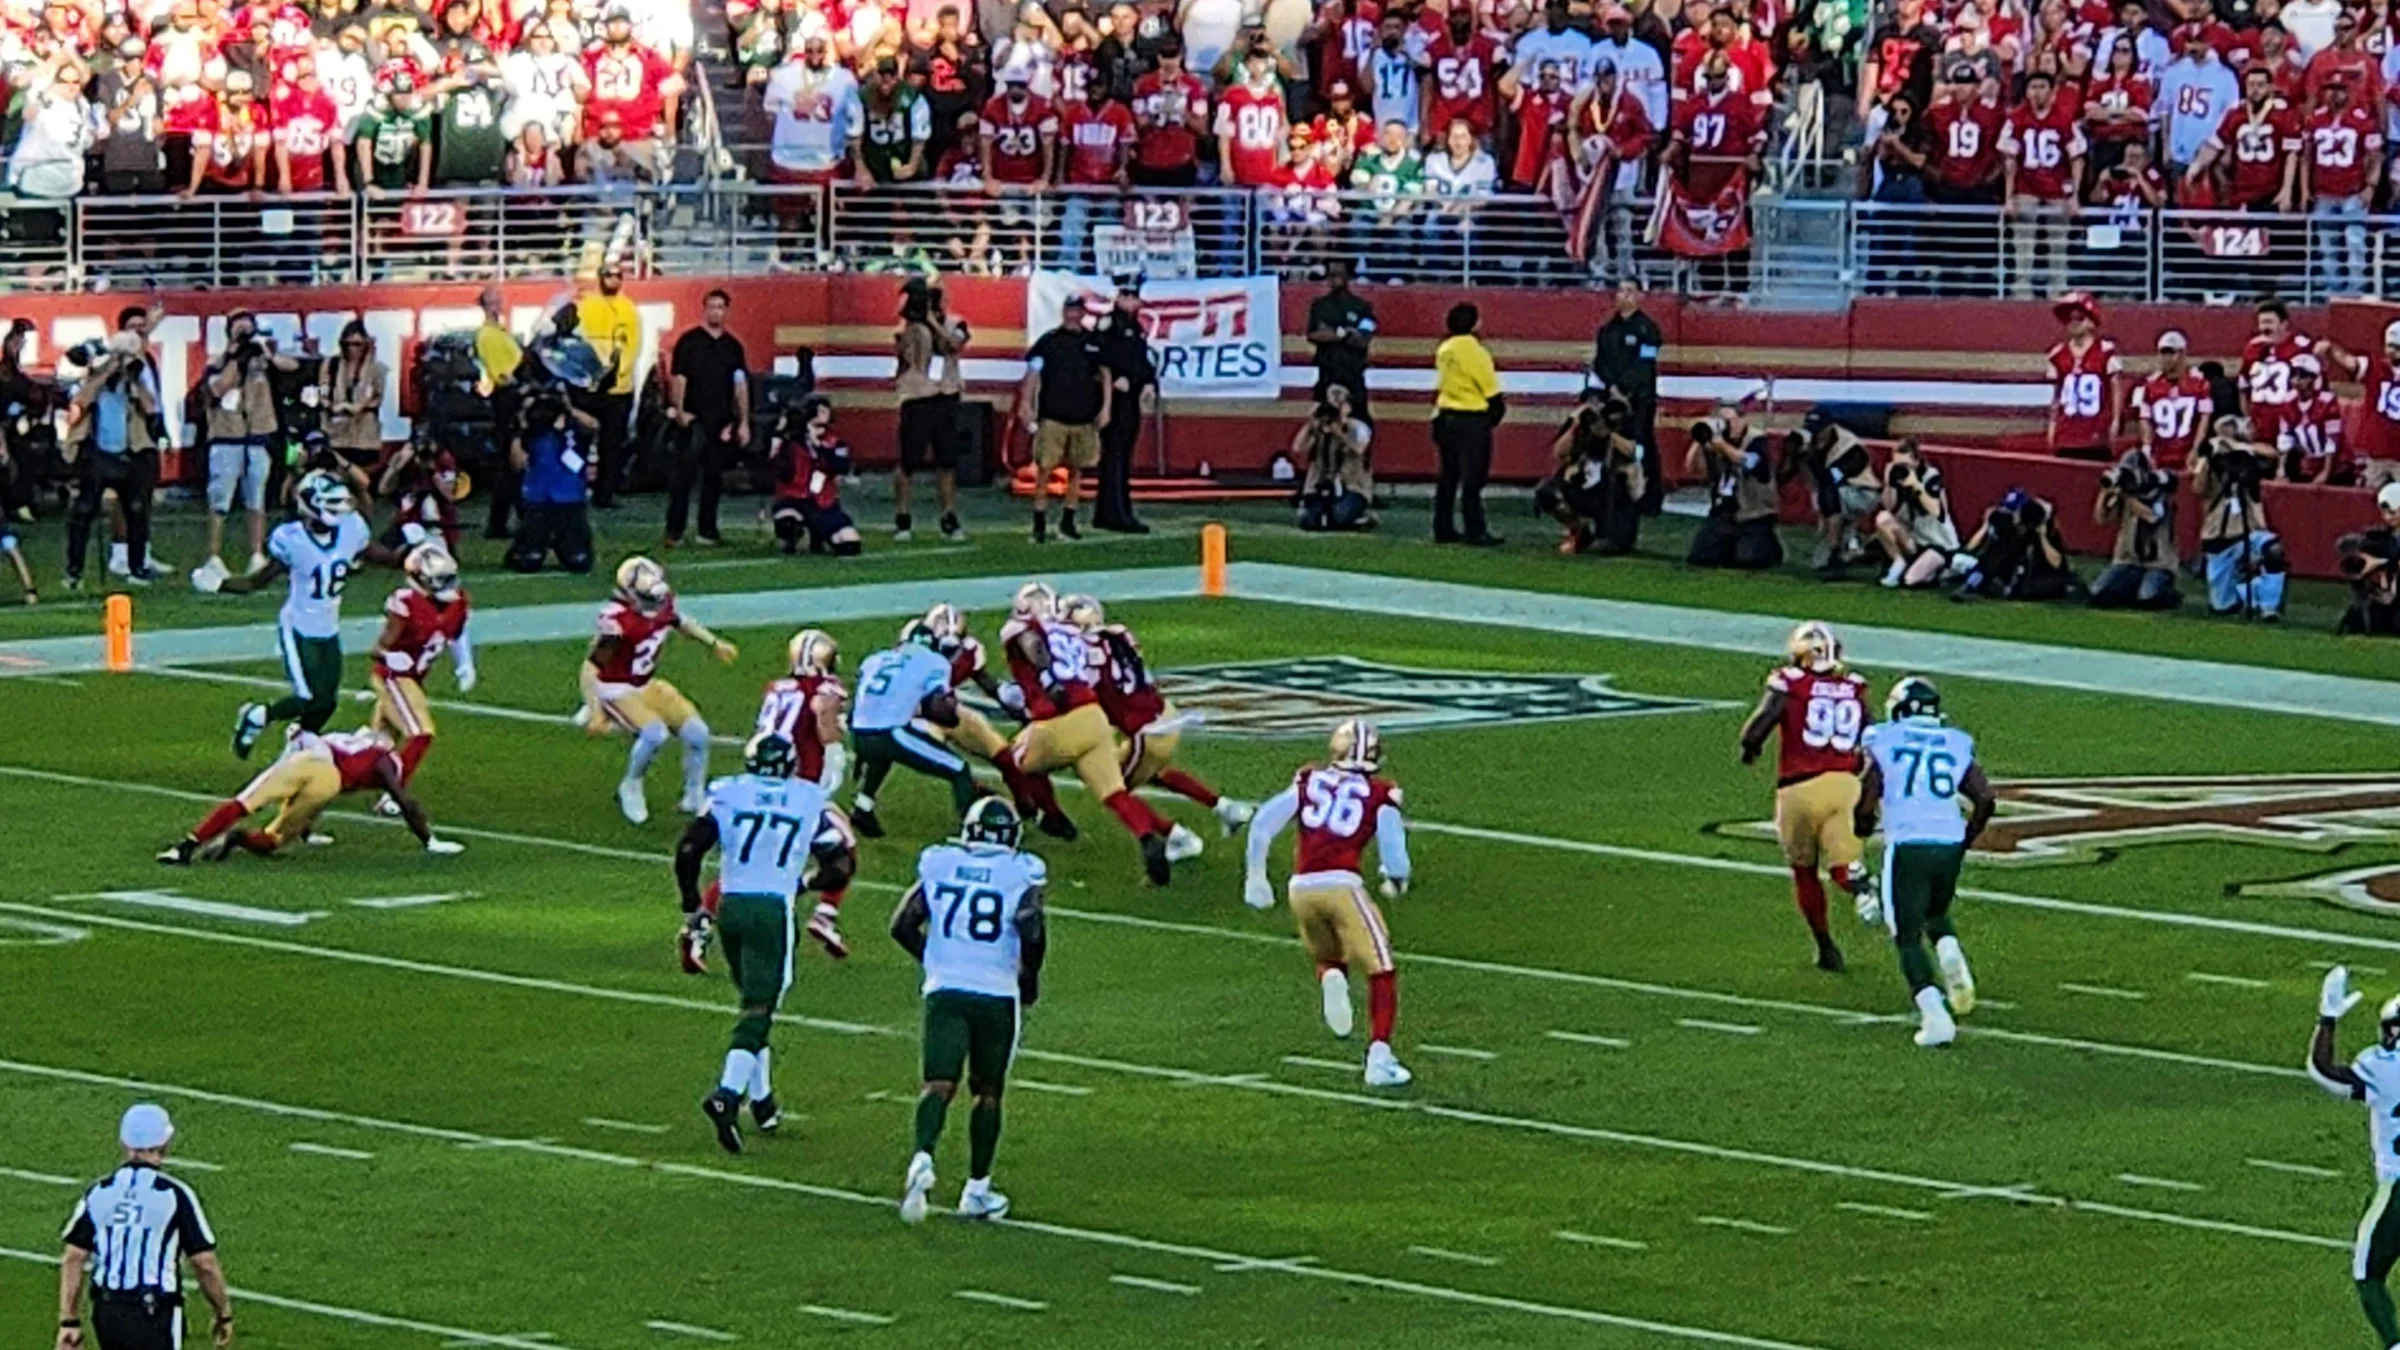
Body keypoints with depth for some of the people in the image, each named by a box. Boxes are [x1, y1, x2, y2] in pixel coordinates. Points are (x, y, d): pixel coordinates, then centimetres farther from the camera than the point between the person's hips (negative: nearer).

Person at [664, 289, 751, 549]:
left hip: (721, 422, 4)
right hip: (693, 421, -4)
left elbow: (741, 386, 13)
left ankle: (708, 531, 14)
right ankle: (674, 532, -5)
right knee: (682, 477, -6)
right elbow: (678, 378, -4)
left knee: (713, 478, 8)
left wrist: (743, 423, 9)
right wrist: (679, 411, -13)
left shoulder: (733, 346, 12)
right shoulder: (689, 341, 0)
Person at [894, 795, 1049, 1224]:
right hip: (997, 994, -1)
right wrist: (1029, 979, 4)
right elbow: (1033, 933, -14)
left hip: (944, 992, 1)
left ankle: (923, 1158, -34)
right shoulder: (1021, 875, -1)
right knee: (987, 1092, 15)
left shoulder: (938, 866, 7)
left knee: (939, 1084, -6)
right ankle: (977, 1190, 20)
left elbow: (902, 926, 6)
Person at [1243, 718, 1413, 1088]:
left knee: (1328, 958, 27)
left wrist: (1256, 877, 20)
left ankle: (1331, 979, -10)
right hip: (1342, 884, -3)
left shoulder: (1309, 781, 14)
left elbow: (1263, 823, 9)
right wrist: (1396, 882, 26)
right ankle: (1379, 1057, -6)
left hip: (1301, 887, 3)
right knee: (1381, 971, 7)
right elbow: (1393, 852, 4)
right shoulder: (1380, 794, 7)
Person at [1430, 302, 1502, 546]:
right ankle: (1475, 532, -6)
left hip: (1446, 416, 7)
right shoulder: (1474, 351, -15)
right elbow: (1491, 389, -11)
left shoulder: (1444, 350, 6)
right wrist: (1497, 410, 4)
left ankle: (1443, 529, 14)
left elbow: (1441, 384, 11)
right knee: (1472, 478, -5)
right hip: (1472, 419, -7)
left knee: (1448, 477, 12)